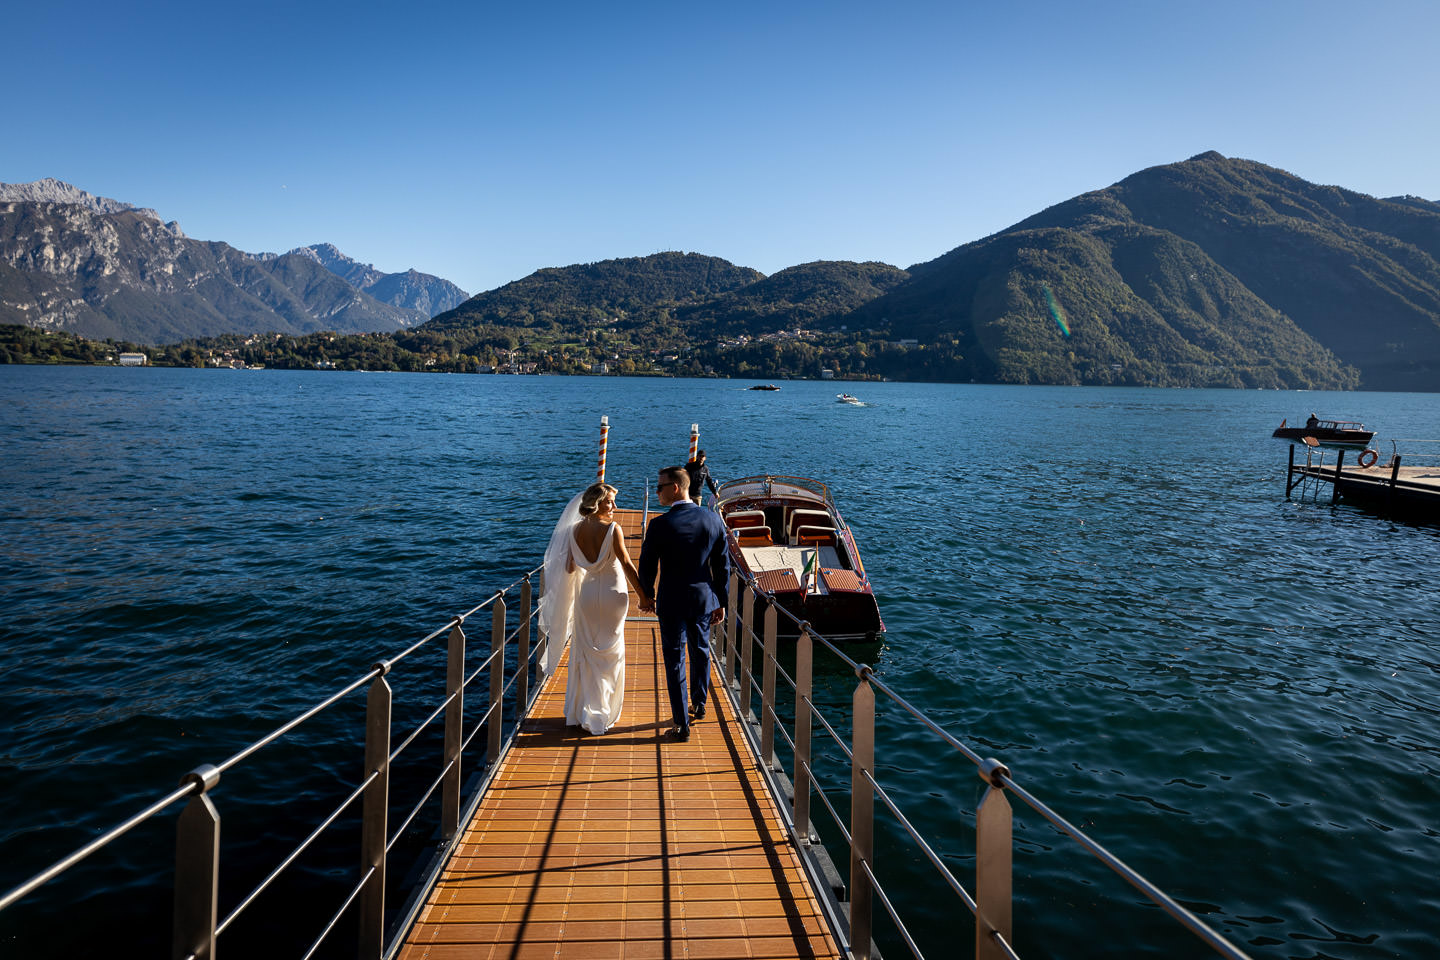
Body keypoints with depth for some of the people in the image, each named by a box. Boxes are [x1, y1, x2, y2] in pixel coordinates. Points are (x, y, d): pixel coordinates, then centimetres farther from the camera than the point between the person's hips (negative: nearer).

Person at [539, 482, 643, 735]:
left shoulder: (575, 529, -3)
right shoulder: (612, 529, -17)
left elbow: (569, 568, 3)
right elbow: (627, 566, -16)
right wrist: (643, 596, -8)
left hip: (586, 593, 4)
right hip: (611, 593, -4)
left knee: (584, 652, 16)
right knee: (609, 654, 9)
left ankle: (578, 712, 23)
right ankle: (599, 714, 15)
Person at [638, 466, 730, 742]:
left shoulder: (660, 524, -18)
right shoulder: (713, 519, -5)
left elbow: (648, 566, -8)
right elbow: (722, 566, 0)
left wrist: (647, 595, 10)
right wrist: (721, 602, 9)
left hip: (671, 602, -4)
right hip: (704, 599, 4)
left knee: (675, 660, 6)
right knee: (701, 653, 23)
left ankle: (682, 724, 10)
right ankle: (699, 705, 41)